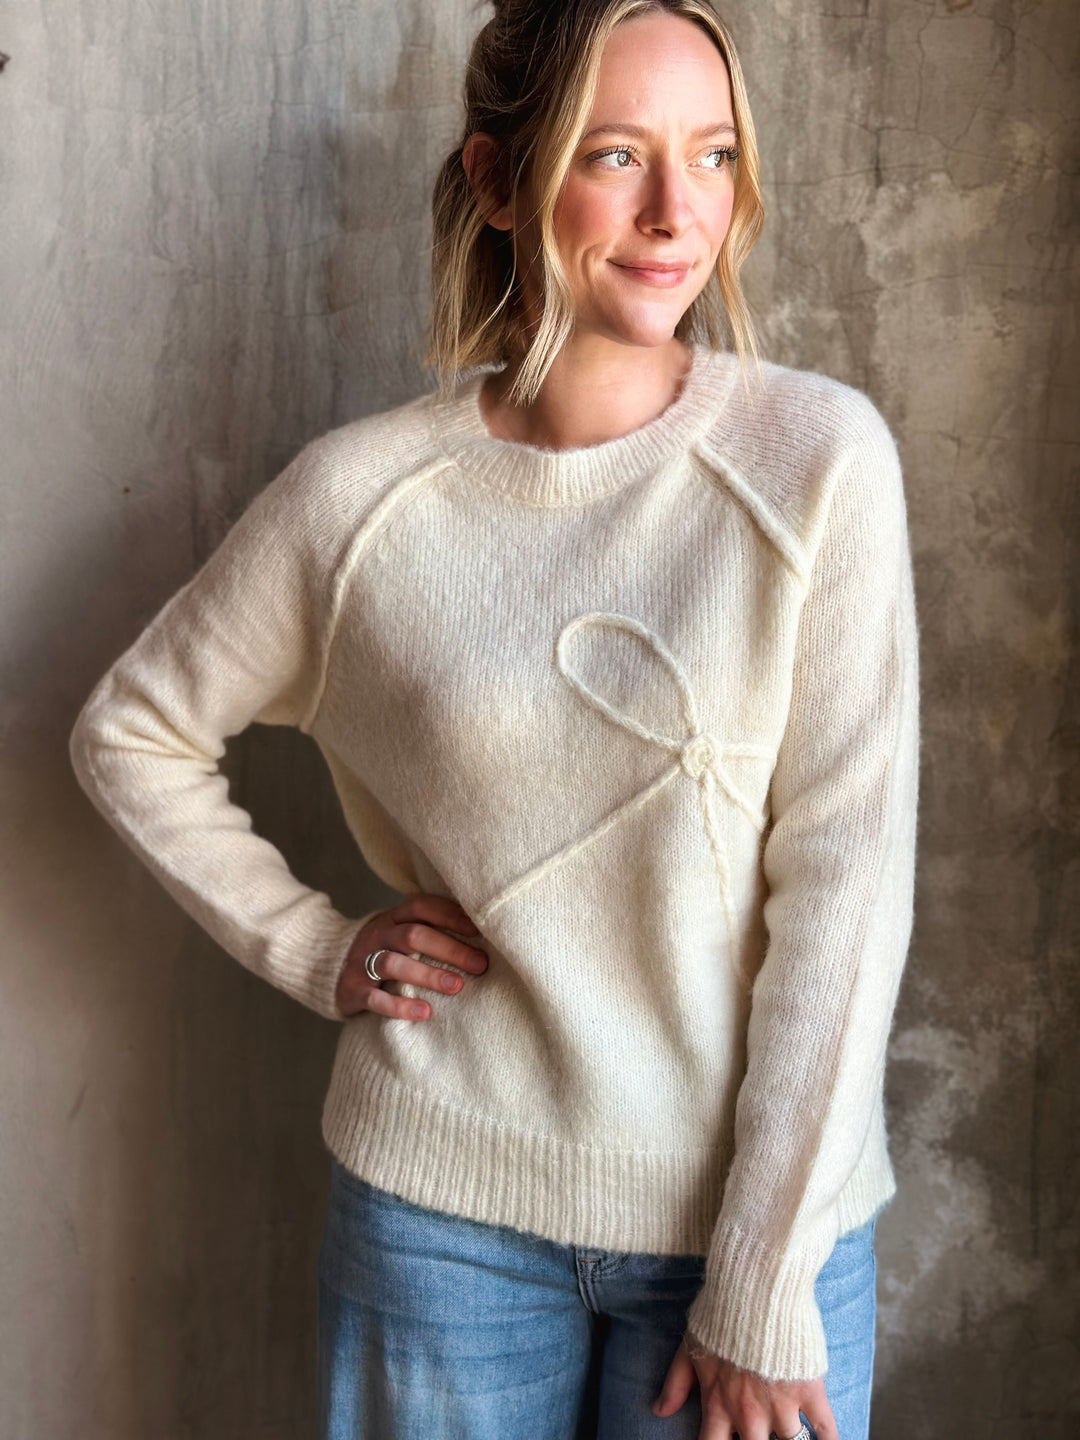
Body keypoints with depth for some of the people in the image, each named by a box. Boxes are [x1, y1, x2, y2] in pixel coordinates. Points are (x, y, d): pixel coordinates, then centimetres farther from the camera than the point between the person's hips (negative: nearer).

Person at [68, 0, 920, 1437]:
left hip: (758, 1197, -1)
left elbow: (841, 884, -12)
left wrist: (766, 1292, -11)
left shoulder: (819, 456, -10)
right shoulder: (364, 491, -6)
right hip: (444, 1207, 1)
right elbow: (132, 731, 8)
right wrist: (308, 947, -1)